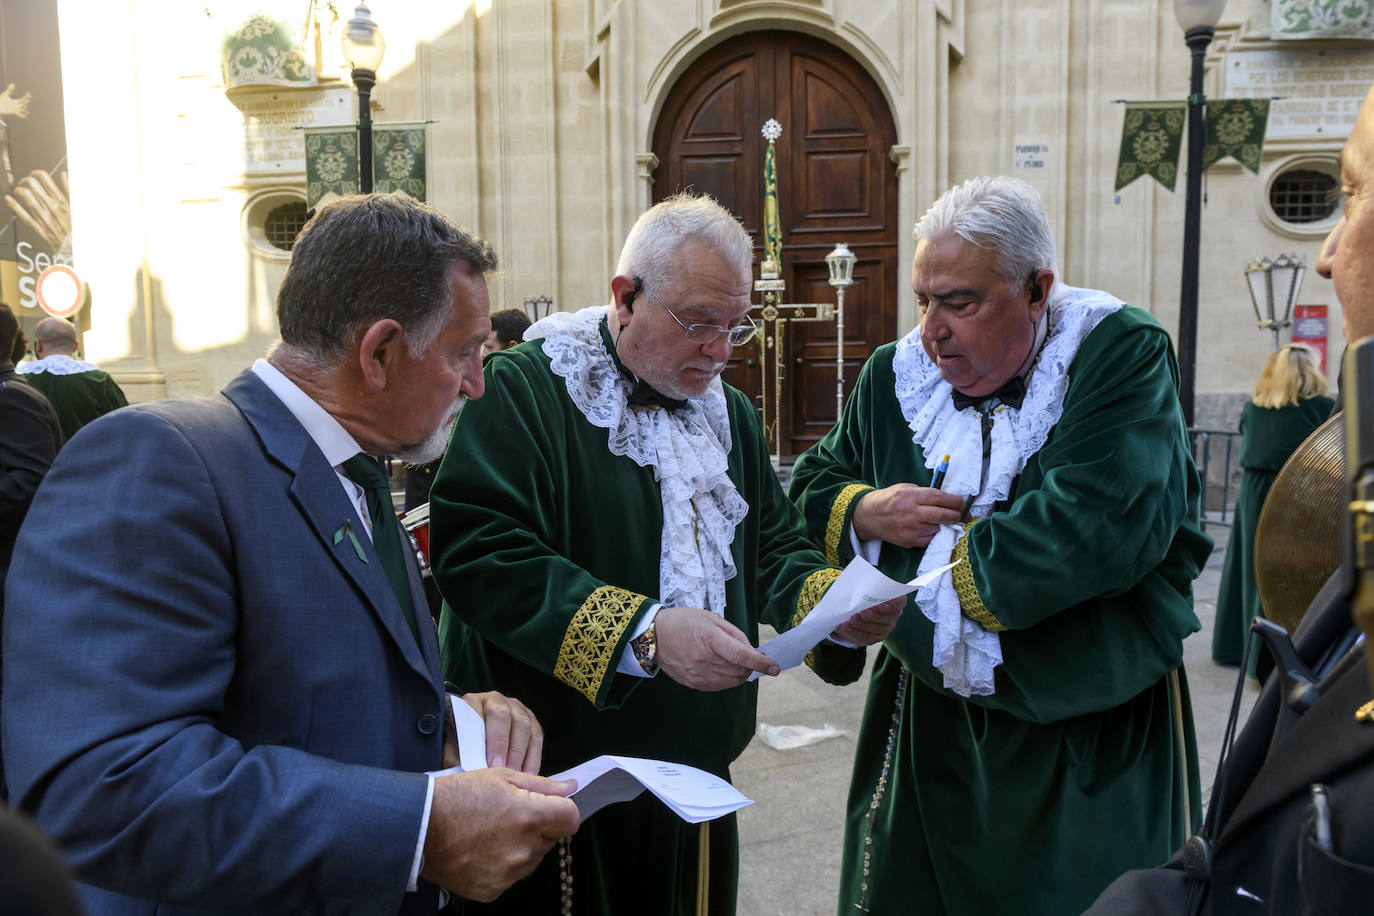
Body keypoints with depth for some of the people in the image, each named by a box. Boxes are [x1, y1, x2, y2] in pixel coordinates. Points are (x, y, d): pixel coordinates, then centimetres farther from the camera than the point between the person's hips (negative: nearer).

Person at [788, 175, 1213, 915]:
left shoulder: (1121, 355, -13)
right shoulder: (895, 374, 3)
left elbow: (1102, 525, -27)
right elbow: (813, 485, 14)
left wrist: (932, 580, -18)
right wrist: (865, 513, -10)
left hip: (1088, 737, -4)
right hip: (928, 723, 4)